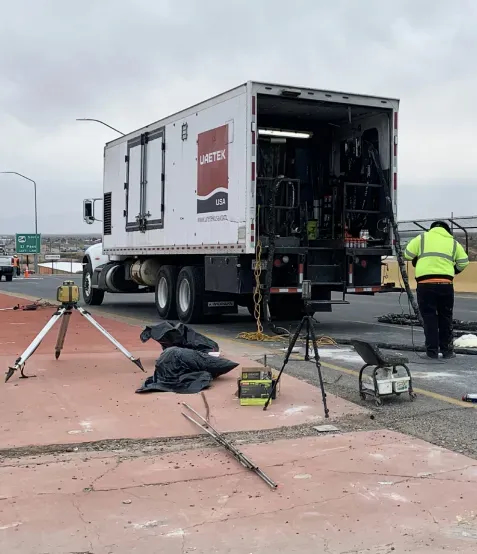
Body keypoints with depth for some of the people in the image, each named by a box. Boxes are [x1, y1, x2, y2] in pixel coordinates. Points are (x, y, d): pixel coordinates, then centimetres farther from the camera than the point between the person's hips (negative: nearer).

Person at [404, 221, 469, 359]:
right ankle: (447, 350, 17)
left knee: (429, 317, 5)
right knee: (445, 318, 13)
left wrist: (417, 261, 27)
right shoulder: (453, 242, 15)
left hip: (425, 284, -1)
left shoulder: (422, 238, 10)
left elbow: (407, 255, 7)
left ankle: (432, 350, 5)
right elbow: (463, 262, 13)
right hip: (446, 284, 2)